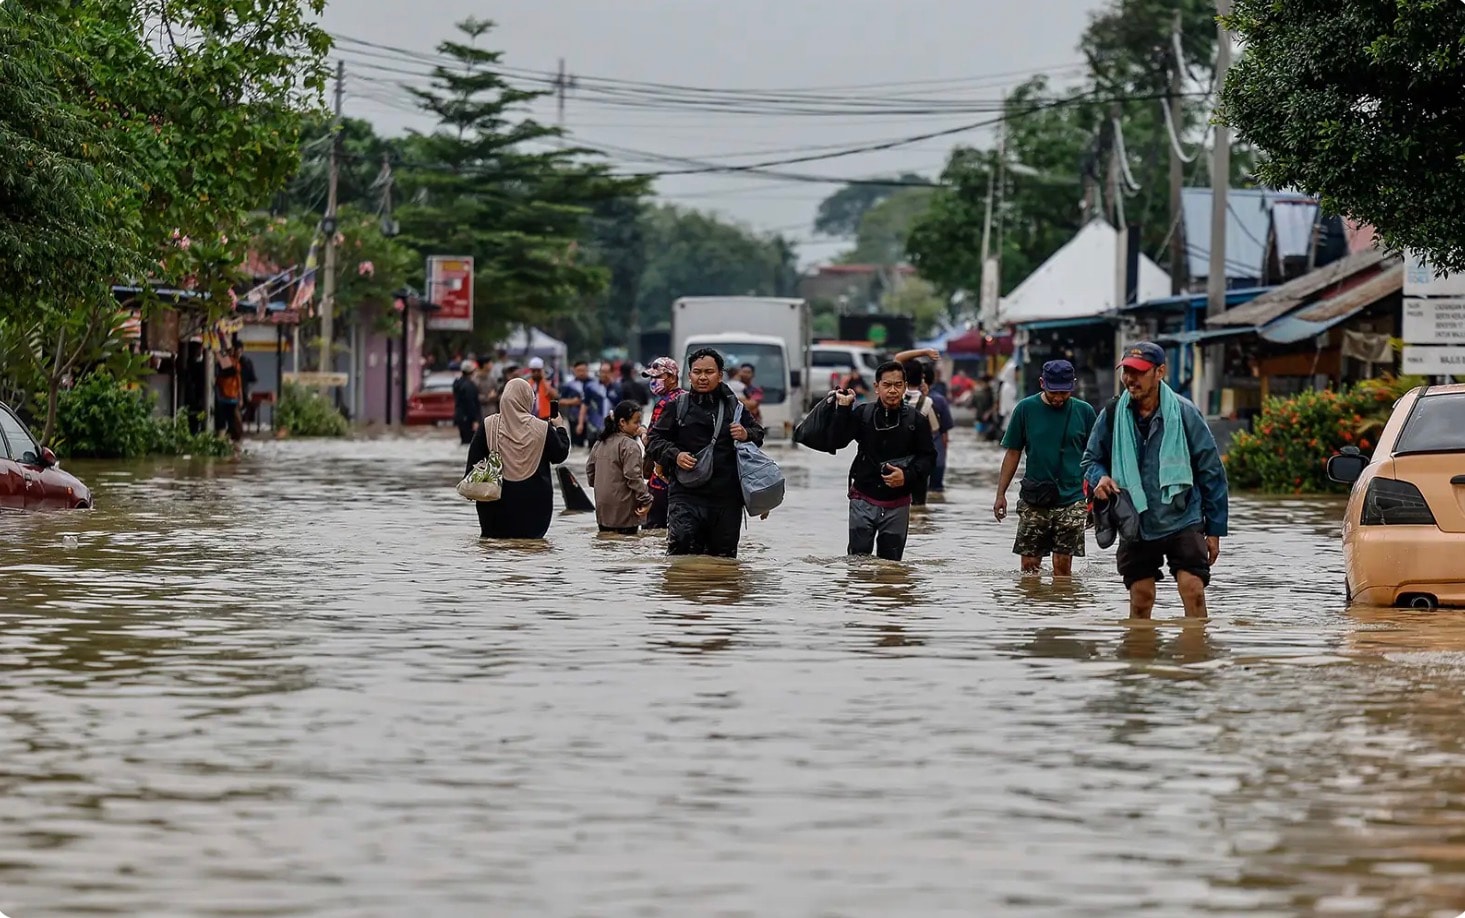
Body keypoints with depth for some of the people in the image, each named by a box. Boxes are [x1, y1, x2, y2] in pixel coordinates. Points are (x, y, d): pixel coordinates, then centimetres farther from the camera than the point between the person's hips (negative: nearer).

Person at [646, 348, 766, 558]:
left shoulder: (733, 407, 11)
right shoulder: (678, 406, 7)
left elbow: (758, 432, 21)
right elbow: (655, 439, 9)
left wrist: (746, 436, -2)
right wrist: (675, 455, -10)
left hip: (727, 495, 2)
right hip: (686, 493, -2)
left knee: (724, 554, 4)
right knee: (681, 542, -21)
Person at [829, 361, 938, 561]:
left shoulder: (915, 420, -2)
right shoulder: (862, 413, -2)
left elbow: (929, 457, 3)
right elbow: (837, 442, -10)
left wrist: (908, 476, -13)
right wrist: (843, 408, -16)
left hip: (897, 505, 0)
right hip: (863, 501, 0)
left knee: (890, 562, 4)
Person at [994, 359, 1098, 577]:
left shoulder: (1084, 411, 3)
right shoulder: (1026, 409, 3)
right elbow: (1013, 454, 8)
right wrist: (1001, 494, 3)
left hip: (1071, 499, -1)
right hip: (1033, 500, 1)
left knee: (1062, 564, -3)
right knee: (1029, 564, 1)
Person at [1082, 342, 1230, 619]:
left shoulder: (1184, 413, -5)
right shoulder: (1113, 414, 1)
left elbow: (1211, 471, 1)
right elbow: (1091, 459, 16)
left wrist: (1214, 530, 1)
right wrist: (1100, 478, -9)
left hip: (1183, 521, -3)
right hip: (1136, 525, 3)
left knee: (1193, 591, -15)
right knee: (1140, 600, 5)